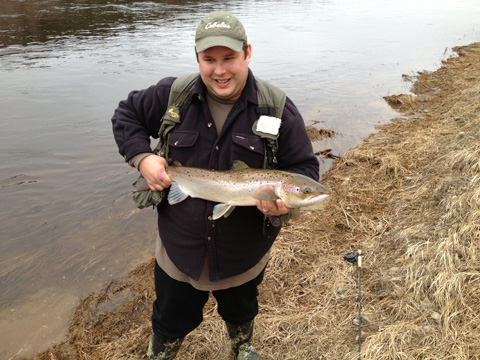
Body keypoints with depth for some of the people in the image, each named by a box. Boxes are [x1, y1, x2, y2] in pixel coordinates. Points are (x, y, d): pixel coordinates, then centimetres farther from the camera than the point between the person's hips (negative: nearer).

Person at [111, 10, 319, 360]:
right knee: (170, 321, 21)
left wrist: (285, 198, -30)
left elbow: (305, 167, -9)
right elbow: (126, 115, 4)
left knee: (241, 312, 30)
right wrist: (141, 156, -14)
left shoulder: (278, 109, -15)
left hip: (244, 252, 1)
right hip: (180, 247, 0)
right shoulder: (173, 95, -11)